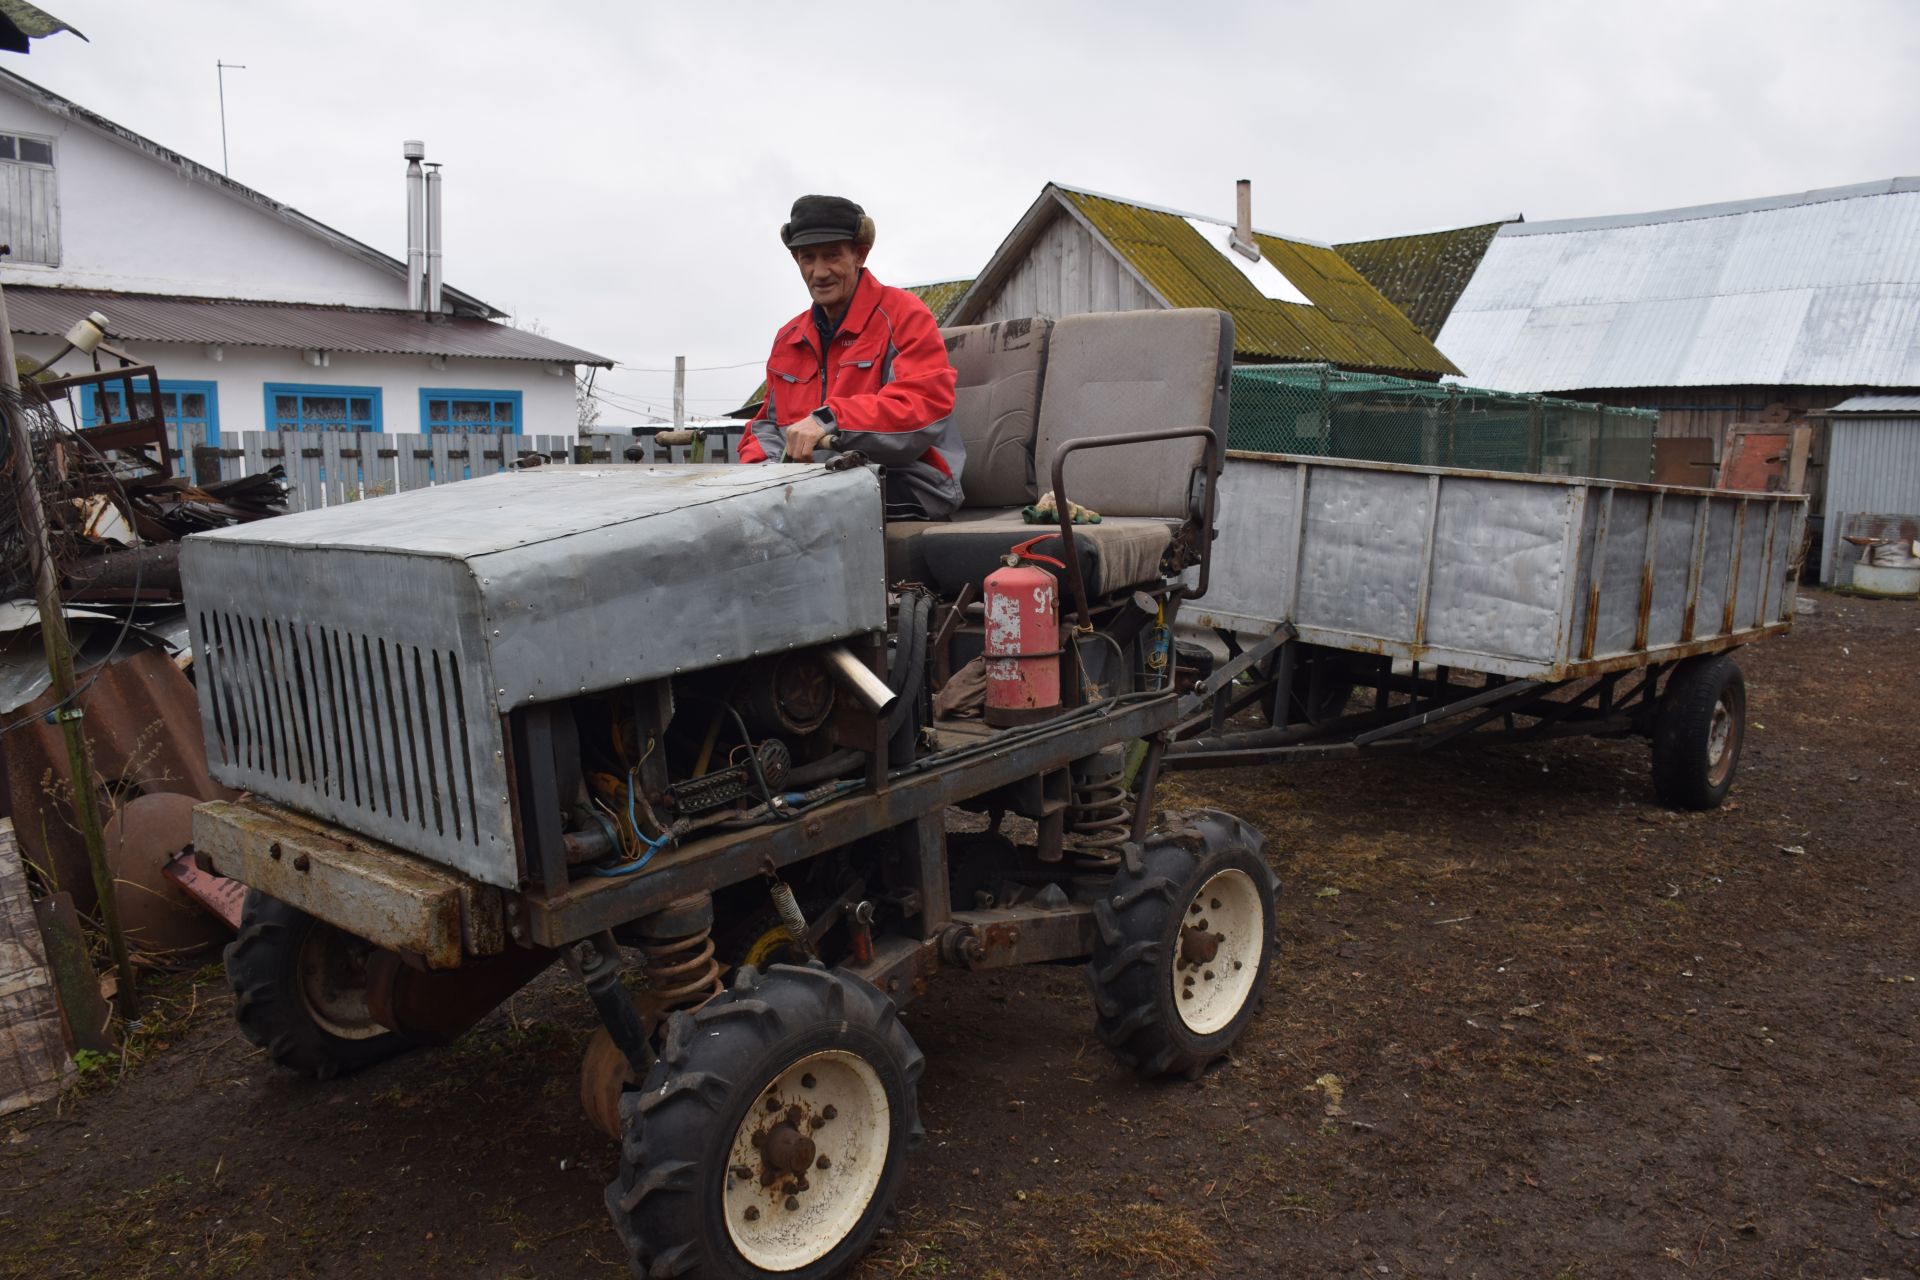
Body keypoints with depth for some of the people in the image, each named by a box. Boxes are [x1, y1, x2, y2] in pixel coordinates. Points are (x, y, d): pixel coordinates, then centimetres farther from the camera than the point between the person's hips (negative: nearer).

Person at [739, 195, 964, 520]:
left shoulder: (904, 314, -1)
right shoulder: (788, 338, 20)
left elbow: (925, 405, -16)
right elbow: (770, 425, 24)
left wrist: (831, 420, -28)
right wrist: (758, 465, -1)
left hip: (904, 486, -5)